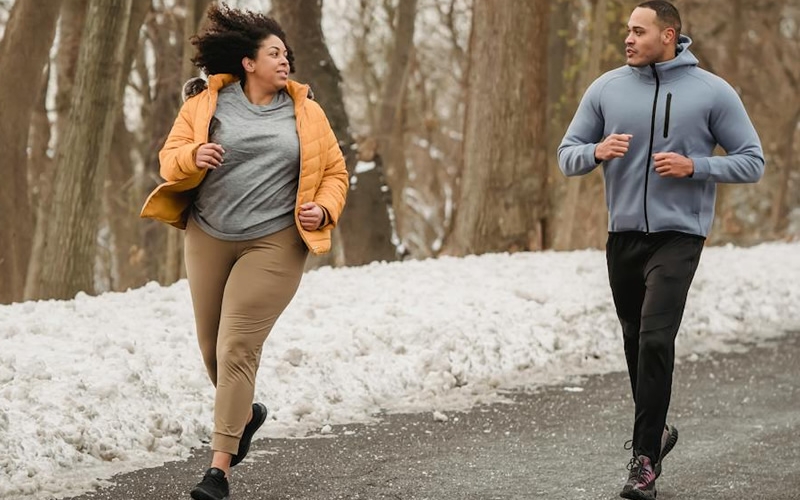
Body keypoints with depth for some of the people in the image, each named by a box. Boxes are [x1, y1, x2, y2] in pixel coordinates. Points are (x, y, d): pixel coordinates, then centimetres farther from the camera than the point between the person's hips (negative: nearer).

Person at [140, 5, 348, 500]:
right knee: (212, 346, 12)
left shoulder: (306, 114, 5)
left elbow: (334, 172, 11)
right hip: (209, 240, 3)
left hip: (273, 244, -2)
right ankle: (247, 413, 44)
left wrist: (324, 209, -9)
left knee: (237, 349, -13)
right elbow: (170, 160, 1)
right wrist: (194, 157, -22)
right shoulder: (205, 104, 3)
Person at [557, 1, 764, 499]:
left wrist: (694, 166, -18)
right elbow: (567, 155, 8)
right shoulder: (607, 89, 3)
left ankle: (645, 459, -10)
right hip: (623, 235, 4)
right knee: (635, 341, 14)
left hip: (678, 237, -4)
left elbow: (752, 162, -2)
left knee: (655, 341, -15)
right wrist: (598, 151, -15)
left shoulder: (712, 92, -5)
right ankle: (657, 430, 36)